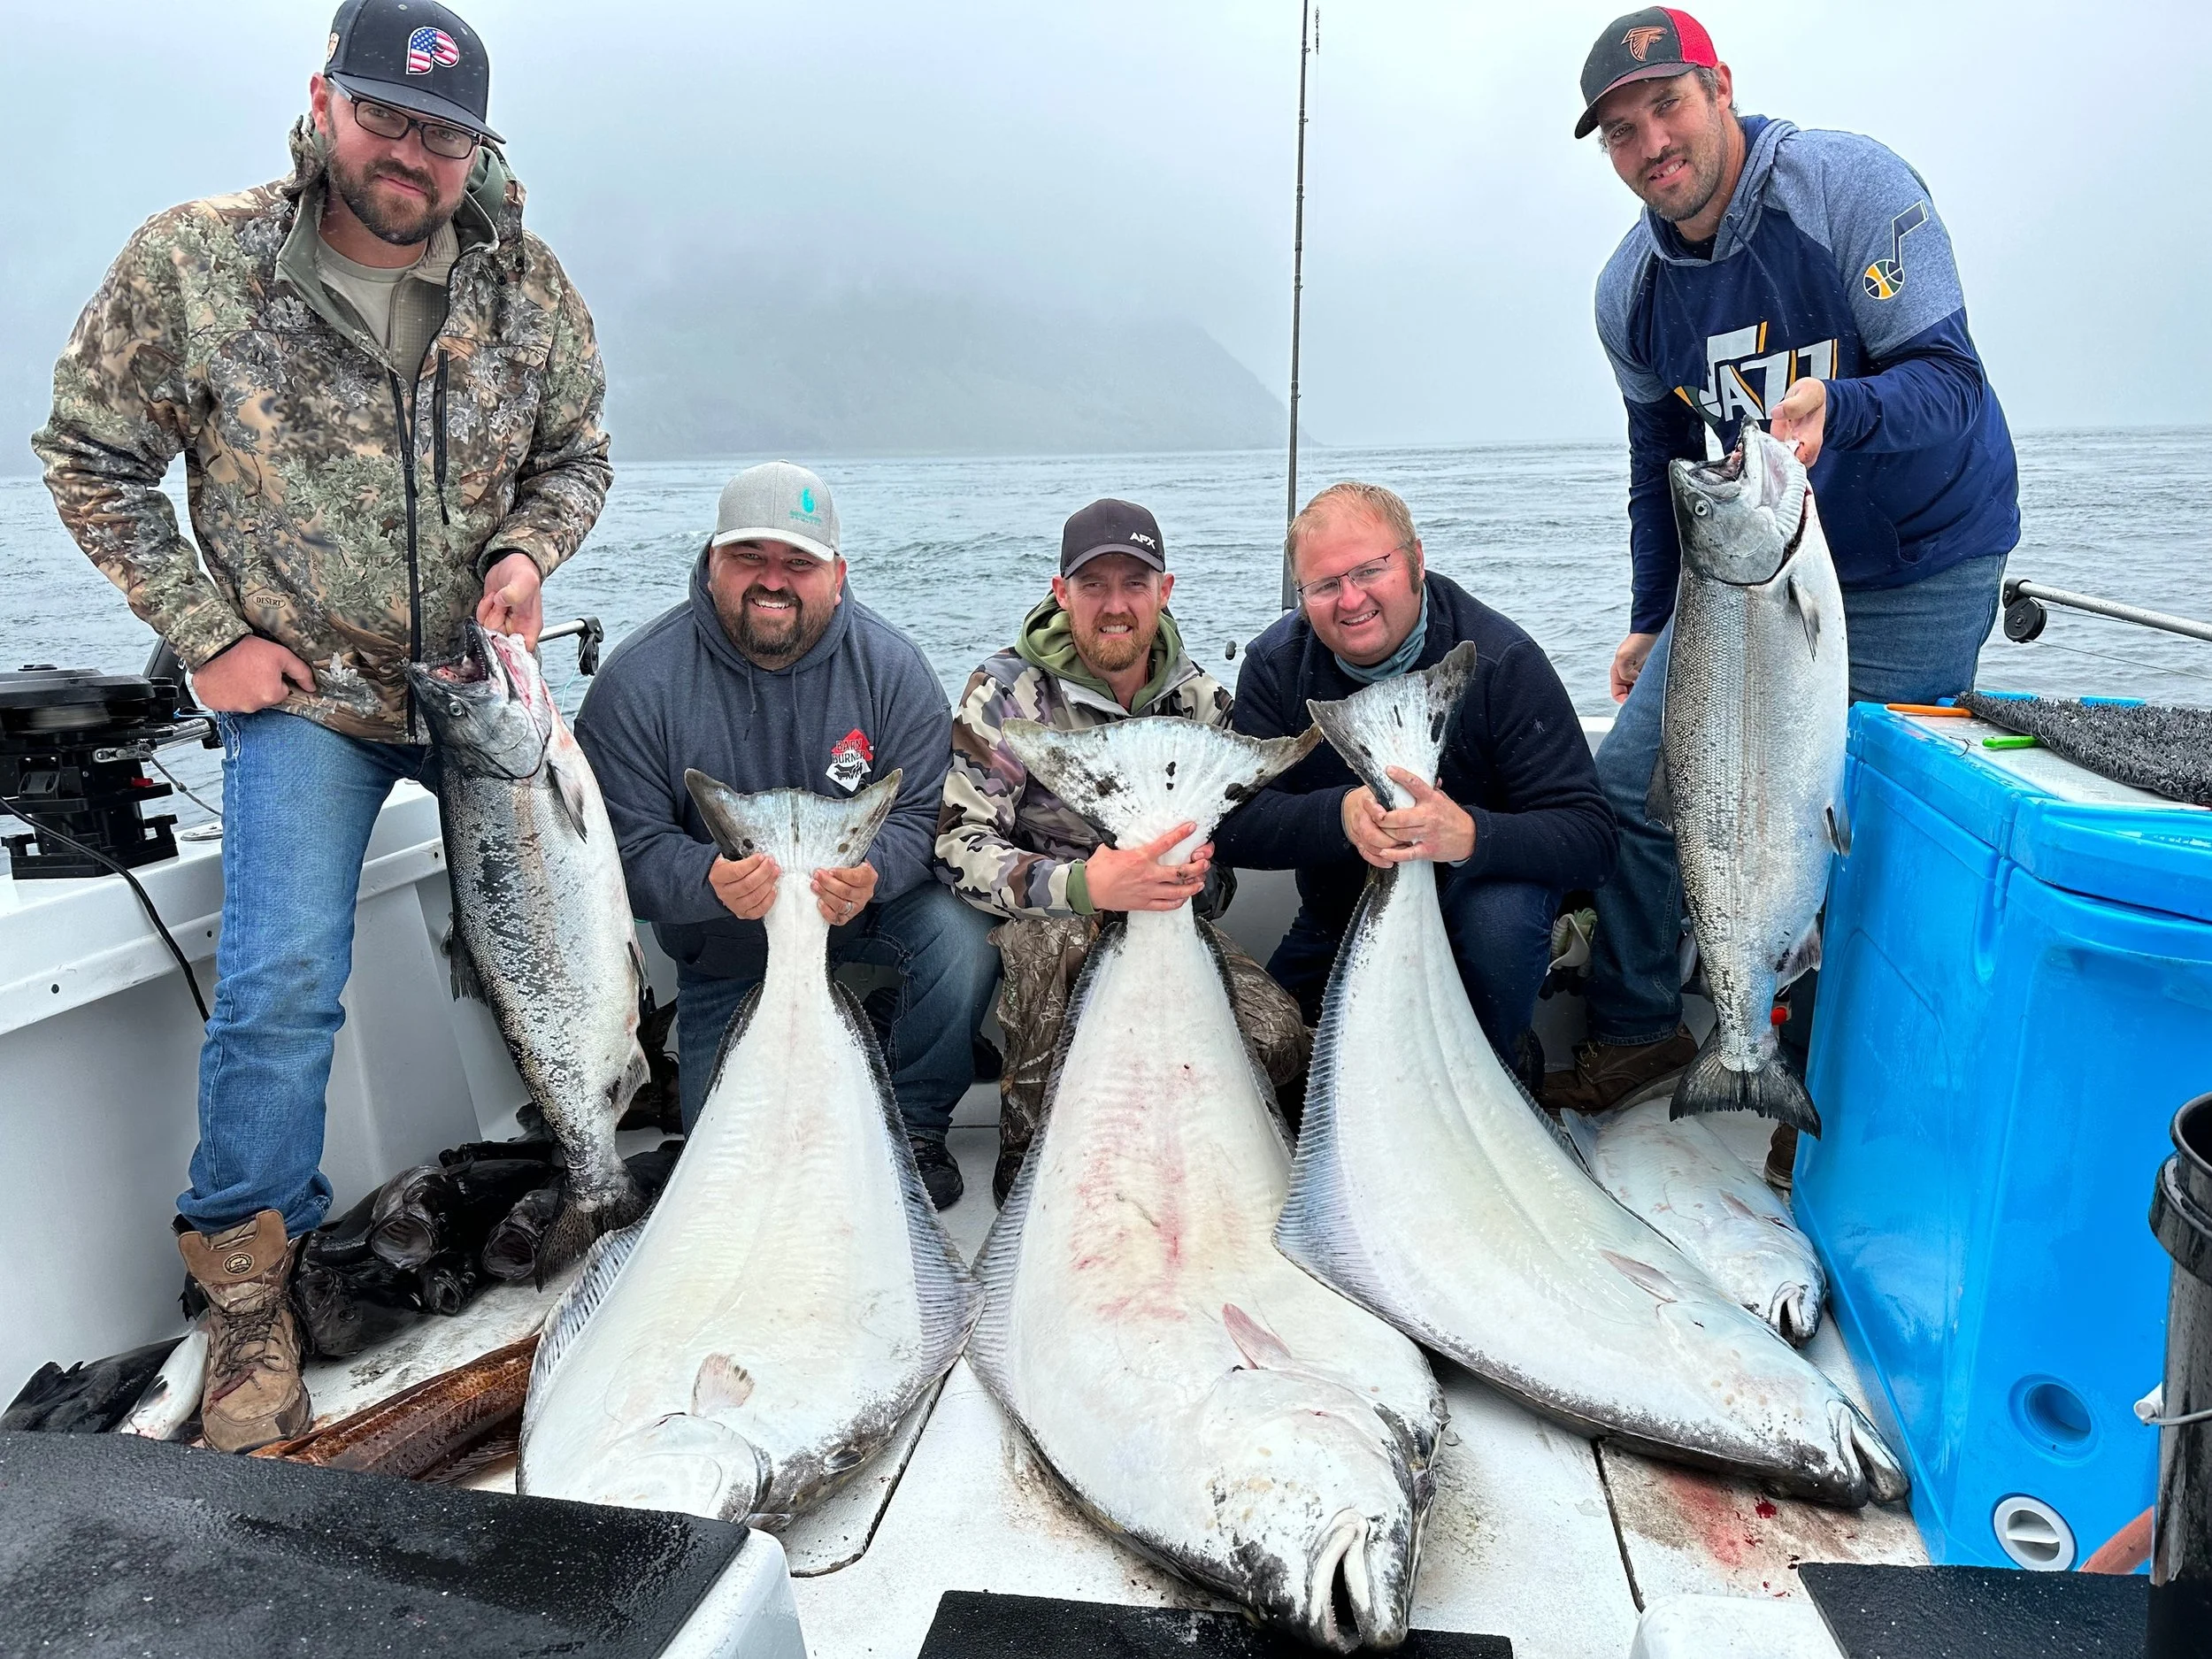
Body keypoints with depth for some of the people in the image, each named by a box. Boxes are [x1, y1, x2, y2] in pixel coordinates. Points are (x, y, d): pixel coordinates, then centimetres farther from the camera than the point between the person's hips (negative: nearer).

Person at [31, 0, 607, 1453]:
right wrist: (208, 633, -7)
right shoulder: (193, 265, -8)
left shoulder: (528, 286, -2)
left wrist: (527, 550, -11)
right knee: (283, 983, -14)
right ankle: (249, 1291, 6)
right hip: (302, 691, -3)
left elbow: (576, 452, 10)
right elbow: (90, 459, 0)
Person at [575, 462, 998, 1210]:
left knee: (963, 937, -31)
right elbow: (630, 846, -18)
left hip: (868, 904, 0)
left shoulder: (890, 665, -15)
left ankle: (915, 1124, -3)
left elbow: (923, 813, -15)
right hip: (724, 949, 1)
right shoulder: (636, 681, -17)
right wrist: (712, 882, -40)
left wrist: (871, 873, -38)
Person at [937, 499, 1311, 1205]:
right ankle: (1029, 1156, -18)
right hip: (1044, 917, -3)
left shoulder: (1201, 698, 1)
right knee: (1054, 937, -41)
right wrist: (1080, 885, -39)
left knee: (1282, 1043, -20)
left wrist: (1192, 881, -21)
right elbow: (958, 844, -21)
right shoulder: (1007, 691, -12)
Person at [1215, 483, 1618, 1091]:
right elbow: (1230, 824, -18)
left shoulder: (1502, 661, -21)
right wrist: (1341, 814, -38)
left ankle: (1497, 1064, -4)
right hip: (1339, 920, 3)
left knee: (1503, 909, -36)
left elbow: (1589, 838, -26)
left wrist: (1470, 835, -47)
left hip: (1476, 898, -3)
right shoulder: (1276, 664, -11)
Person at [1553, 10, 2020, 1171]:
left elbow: (1948, 384, -22)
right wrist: (1652, 621, 12)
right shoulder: (1632, 288, -1)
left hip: (1916, 566, -5)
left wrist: (1837, 409, -45)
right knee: (1631, 779, -1)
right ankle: (1637, 1030, 19)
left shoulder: (1851, 186, -17)